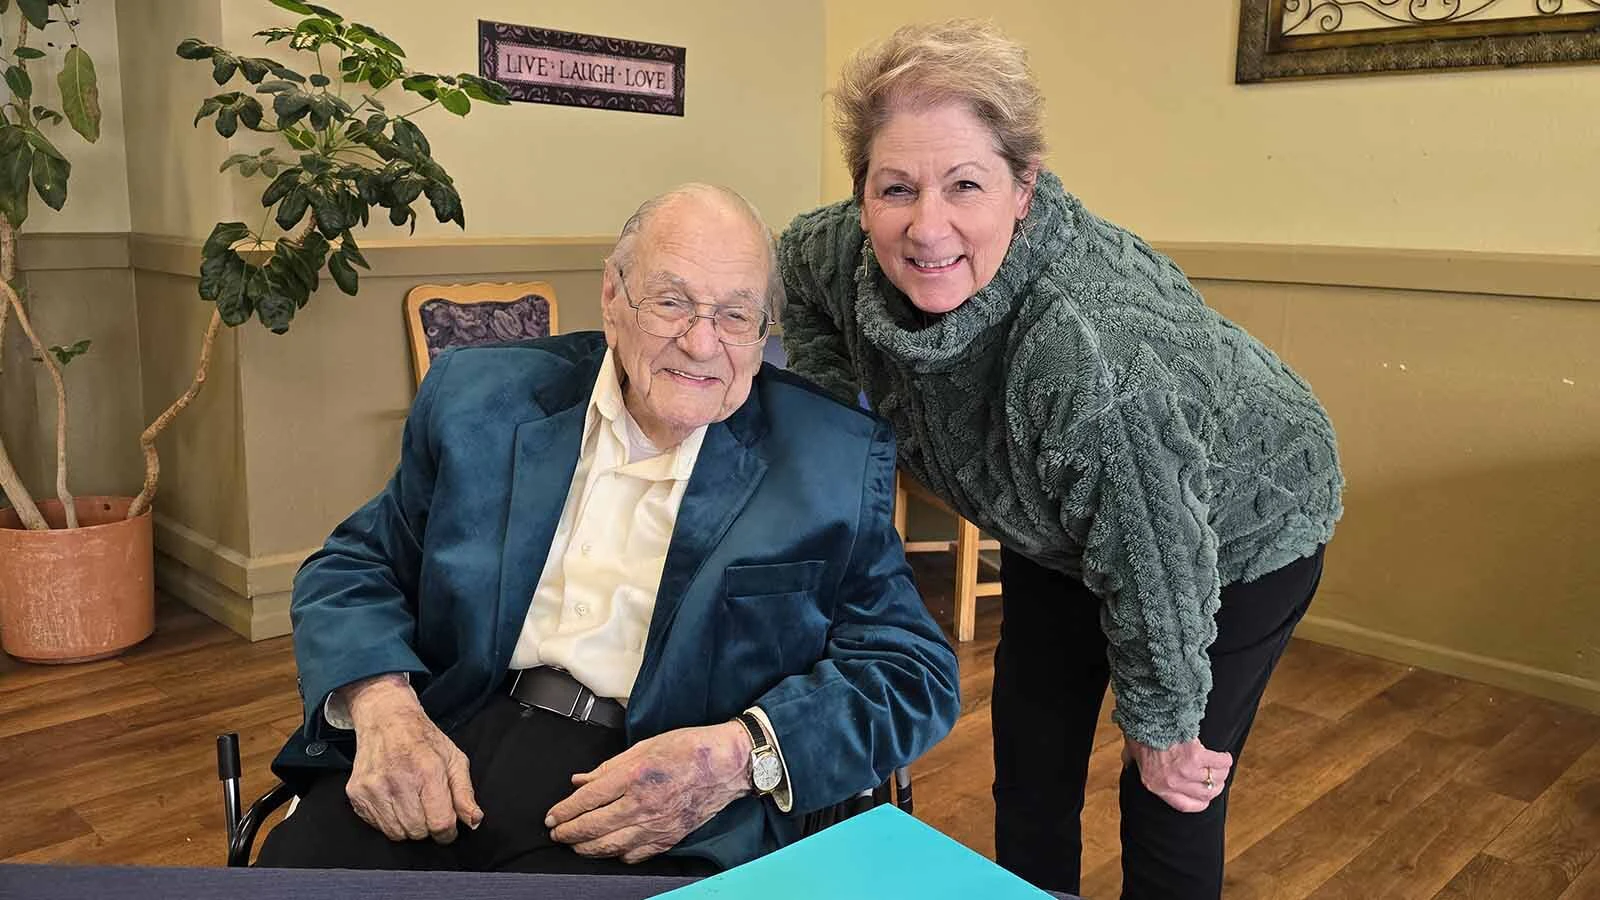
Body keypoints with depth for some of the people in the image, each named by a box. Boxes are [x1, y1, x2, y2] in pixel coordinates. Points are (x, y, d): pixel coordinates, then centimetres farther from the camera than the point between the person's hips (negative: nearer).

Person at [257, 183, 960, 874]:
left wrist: (742, 754, -18)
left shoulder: (835, 461, 0)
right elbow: (354, 565, 13)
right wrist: (382, 706, -9)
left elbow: (915, 671, 0)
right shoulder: (479, 397, 7)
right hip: (447, 753, 3)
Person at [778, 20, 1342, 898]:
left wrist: (1163, 727, -15)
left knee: (1170, 796, 4)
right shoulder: (843, 252, -24)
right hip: (1058, 525, 6)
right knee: (1030, 758, 15)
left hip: (1238, 527, -5)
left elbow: (1161, 568, -31)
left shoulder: (1095, 350, -44)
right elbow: (797, 259, 3)